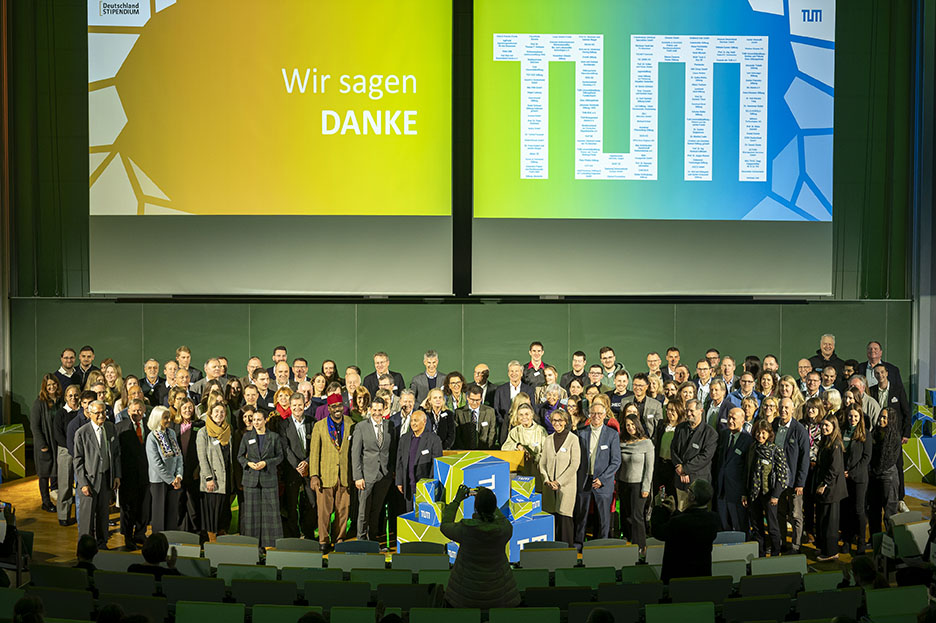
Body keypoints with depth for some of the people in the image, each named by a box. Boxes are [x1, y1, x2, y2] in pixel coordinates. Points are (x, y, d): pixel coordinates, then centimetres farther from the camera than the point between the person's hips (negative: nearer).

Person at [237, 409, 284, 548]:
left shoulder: (274, 437, 4)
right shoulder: (247, 437, 9)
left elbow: (280, 457, 5)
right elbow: (240, 456, 12)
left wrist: (266, 463, -10)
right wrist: (248, 463, -8)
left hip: (269, 477, -1)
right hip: (251, 478, 1)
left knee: (270, 509, -3)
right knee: (251, 509, 1)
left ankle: (270, 542, 4)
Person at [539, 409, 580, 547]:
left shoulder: (573, 439, -3)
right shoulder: (549, 440, 12)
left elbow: (574, 464, -8)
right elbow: (542, 462, 13)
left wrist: (559, 482, -10)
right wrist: (547, 480, -2)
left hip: (566, 484, -4)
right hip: (549, 487, 4)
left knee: (564, 517, -6)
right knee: (552, 516, 4)